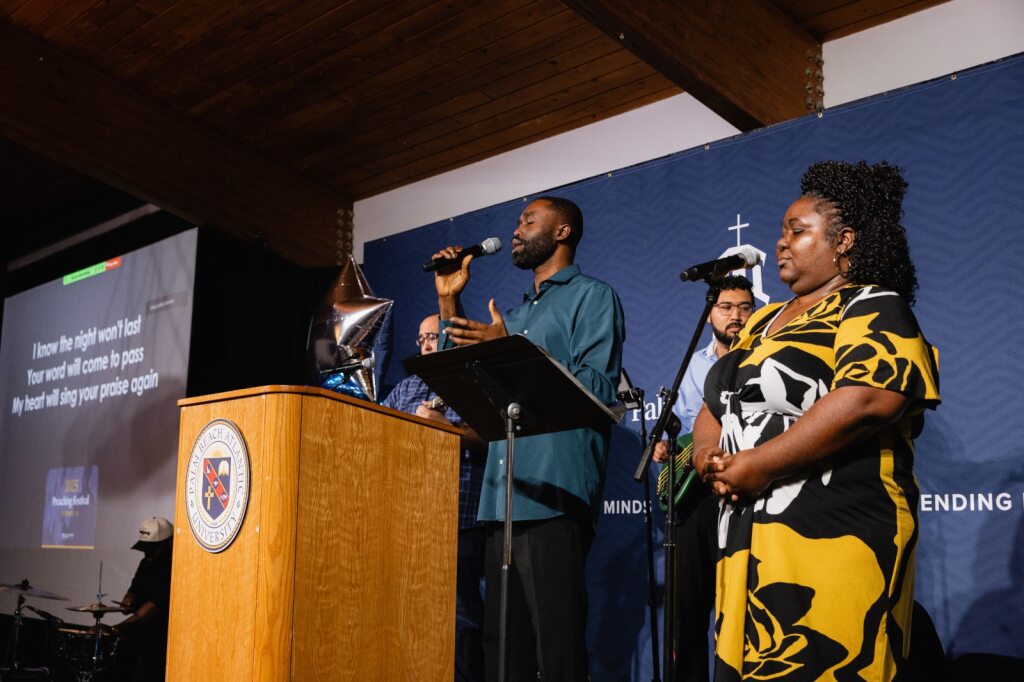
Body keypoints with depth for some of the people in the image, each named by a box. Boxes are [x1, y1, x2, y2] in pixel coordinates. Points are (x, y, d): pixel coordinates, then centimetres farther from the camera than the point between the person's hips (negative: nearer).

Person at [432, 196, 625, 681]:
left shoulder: (592, 296, 2)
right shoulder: (518, 311, 26)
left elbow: (599, 389, -11)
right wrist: (449, 302, 19)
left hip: (554, 496, -8)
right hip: (503, 497, 8)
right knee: (501, 642, 10)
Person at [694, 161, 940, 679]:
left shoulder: (873, 310, -2)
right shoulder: (763, 321, 22)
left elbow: (866, 400, -20)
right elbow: (715, 406, 22)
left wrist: (759, 466, -17)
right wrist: (707, 454, -1)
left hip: (833, 539, -8)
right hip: (747, 537, 8)